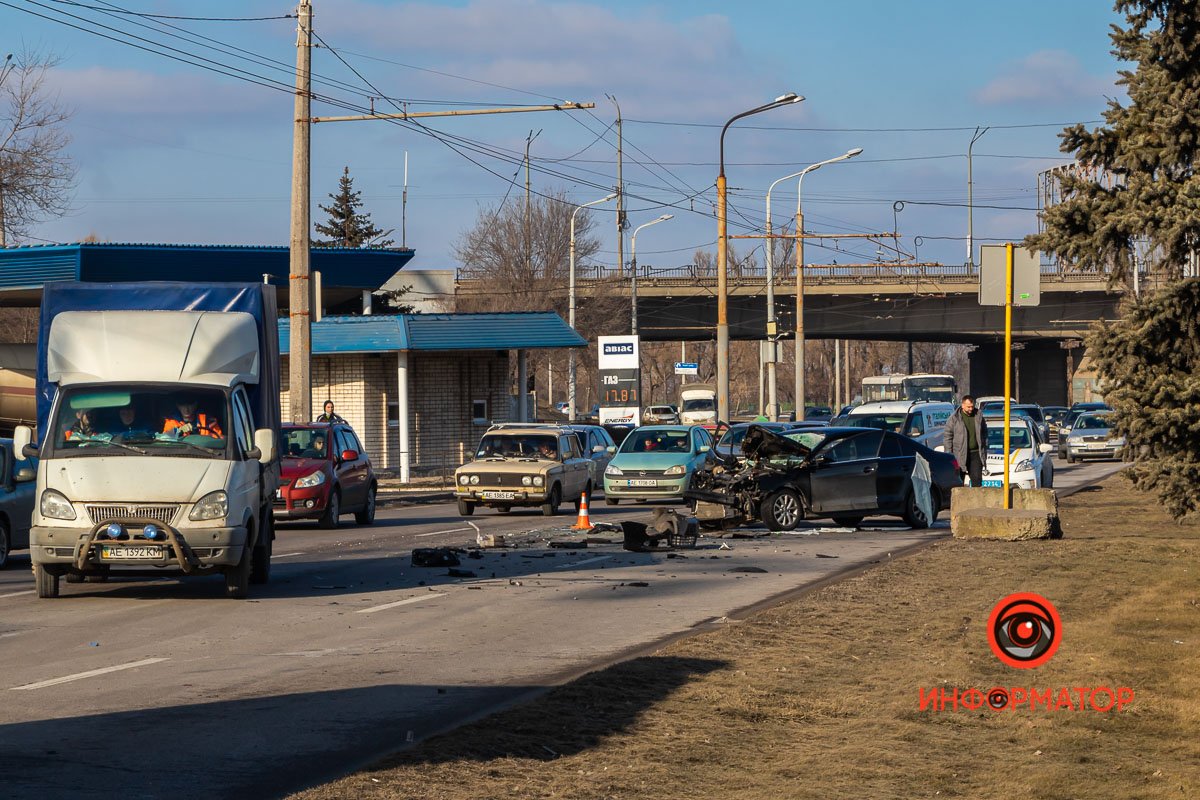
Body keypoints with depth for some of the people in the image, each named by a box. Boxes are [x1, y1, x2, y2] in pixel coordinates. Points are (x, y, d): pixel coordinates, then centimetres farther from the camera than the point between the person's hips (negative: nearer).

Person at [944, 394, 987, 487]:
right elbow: (947, 437, 0)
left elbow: (984, 433, 16)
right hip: (960, 455, -2)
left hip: (975, 454, 2)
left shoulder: (978, 416, 7)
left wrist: (984, 451, 11)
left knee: (977, 478, -5)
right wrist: (949, 454, -6)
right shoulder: (954, 418, -3)